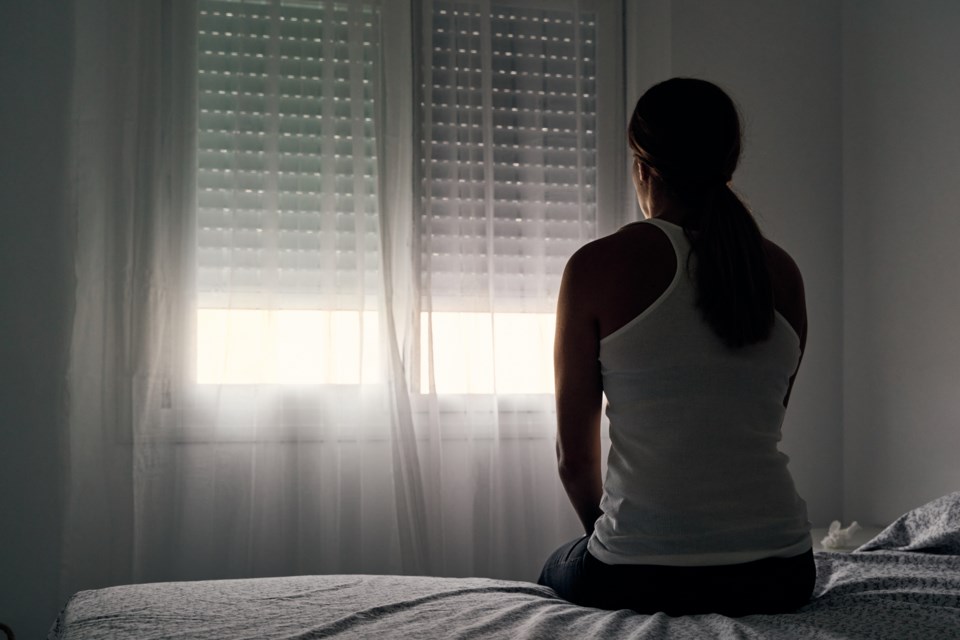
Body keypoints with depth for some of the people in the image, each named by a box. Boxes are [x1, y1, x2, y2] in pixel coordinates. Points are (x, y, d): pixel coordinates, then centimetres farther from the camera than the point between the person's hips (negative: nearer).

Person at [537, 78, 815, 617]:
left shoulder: (598, 266, -9)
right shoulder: (783, 271, 3)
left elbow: (575, 457, -3)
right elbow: (761, 427, 11)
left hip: (640, 578, -4)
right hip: (778, 576, 5)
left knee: (556, 570, 31)